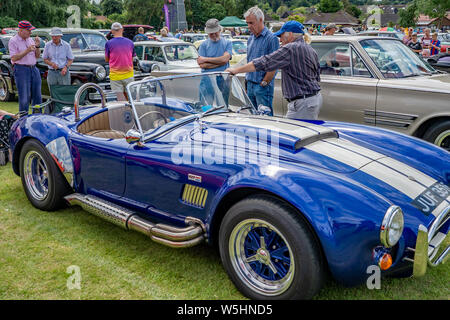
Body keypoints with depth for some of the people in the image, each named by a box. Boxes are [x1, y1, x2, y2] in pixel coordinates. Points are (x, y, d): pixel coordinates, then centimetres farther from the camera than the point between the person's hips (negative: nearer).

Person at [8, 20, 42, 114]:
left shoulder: (30, 40, 13)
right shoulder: (13, 41, -5)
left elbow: (37, 56, 15)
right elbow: (14, 58, -14)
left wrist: (37, 46, -3)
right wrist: (27, 50, -20)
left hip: (34, 69, 6)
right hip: (21, 70, -6)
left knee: (37, 96, 9)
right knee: (24, 98, -6)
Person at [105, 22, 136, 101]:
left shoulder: (109, 43, -7)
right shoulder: (130, 42, 0)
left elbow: (107, 59, 3)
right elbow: (132, 59, 7)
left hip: (115, 75, -2)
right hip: (128, 74, 3)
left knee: (121, 98, -1)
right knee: (127, 95, 15)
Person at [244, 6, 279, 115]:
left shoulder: (271, 38, -10)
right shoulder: (251, 39, 14)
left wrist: (263, 83, -15)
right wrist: (247, 80, 15)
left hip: (263, 86, -7)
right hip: (250, 85, 8)